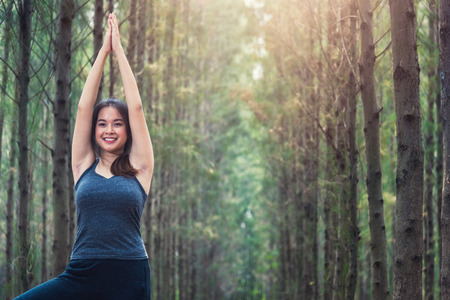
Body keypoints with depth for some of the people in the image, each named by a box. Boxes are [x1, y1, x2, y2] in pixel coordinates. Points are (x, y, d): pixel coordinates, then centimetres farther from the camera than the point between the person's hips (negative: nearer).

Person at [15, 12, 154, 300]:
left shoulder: (139, 169, 5)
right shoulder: (84, 167, 10)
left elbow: (136, 108, 3)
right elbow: (83, 108, 7)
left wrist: (119, 50, 7)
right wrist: (103, 51, 8)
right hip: (81, 275, 2)